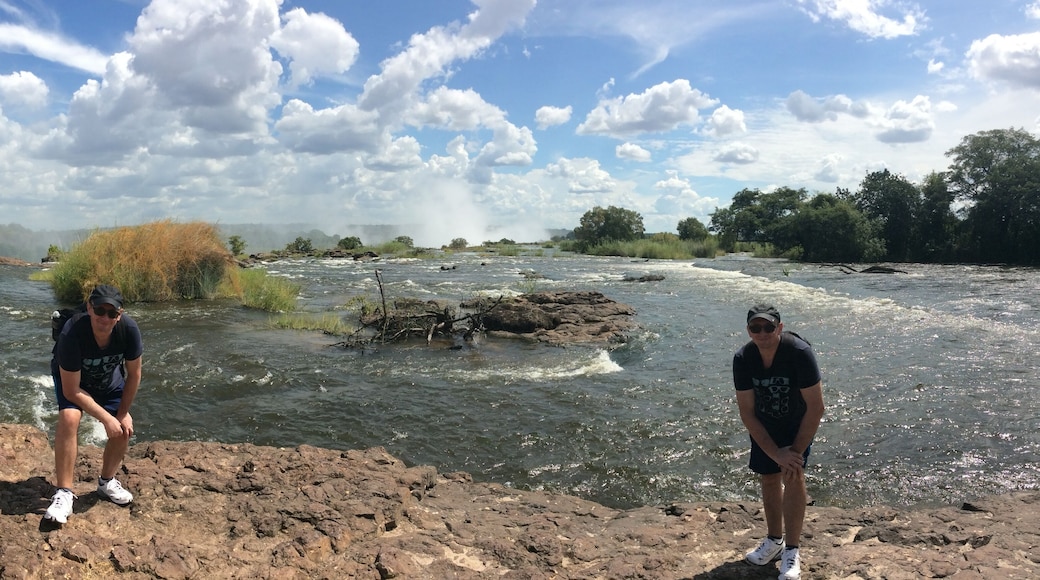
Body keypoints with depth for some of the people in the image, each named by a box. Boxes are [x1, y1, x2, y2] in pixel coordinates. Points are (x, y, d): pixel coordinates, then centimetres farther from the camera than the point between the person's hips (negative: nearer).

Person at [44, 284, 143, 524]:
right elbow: (72, 391, -32)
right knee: (69, 418, -29)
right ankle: (64, 493, -20)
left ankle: (107, 481, 20)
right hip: (72, 377, -3)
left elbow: (134, 374, -16)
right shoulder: (72, 334, -40)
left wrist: (123, 413, -12)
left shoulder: (129, 329, -33)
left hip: (110, 379, 3)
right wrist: (107, 418, -30)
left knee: (125, 428, -7)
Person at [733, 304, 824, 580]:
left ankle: (791, 551, -5)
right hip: (763, 427, 3)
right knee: (769, 478, 11)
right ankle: (774, 540, 33)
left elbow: (816, 408, -24)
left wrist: (796, 450, -21)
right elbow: (747, 414, -16)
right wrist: (776, 453, -21)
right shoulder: (743, 359, -22)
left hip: (798, 424, -3)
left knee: (792, 475, -19)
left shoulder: (799, 353, -31)